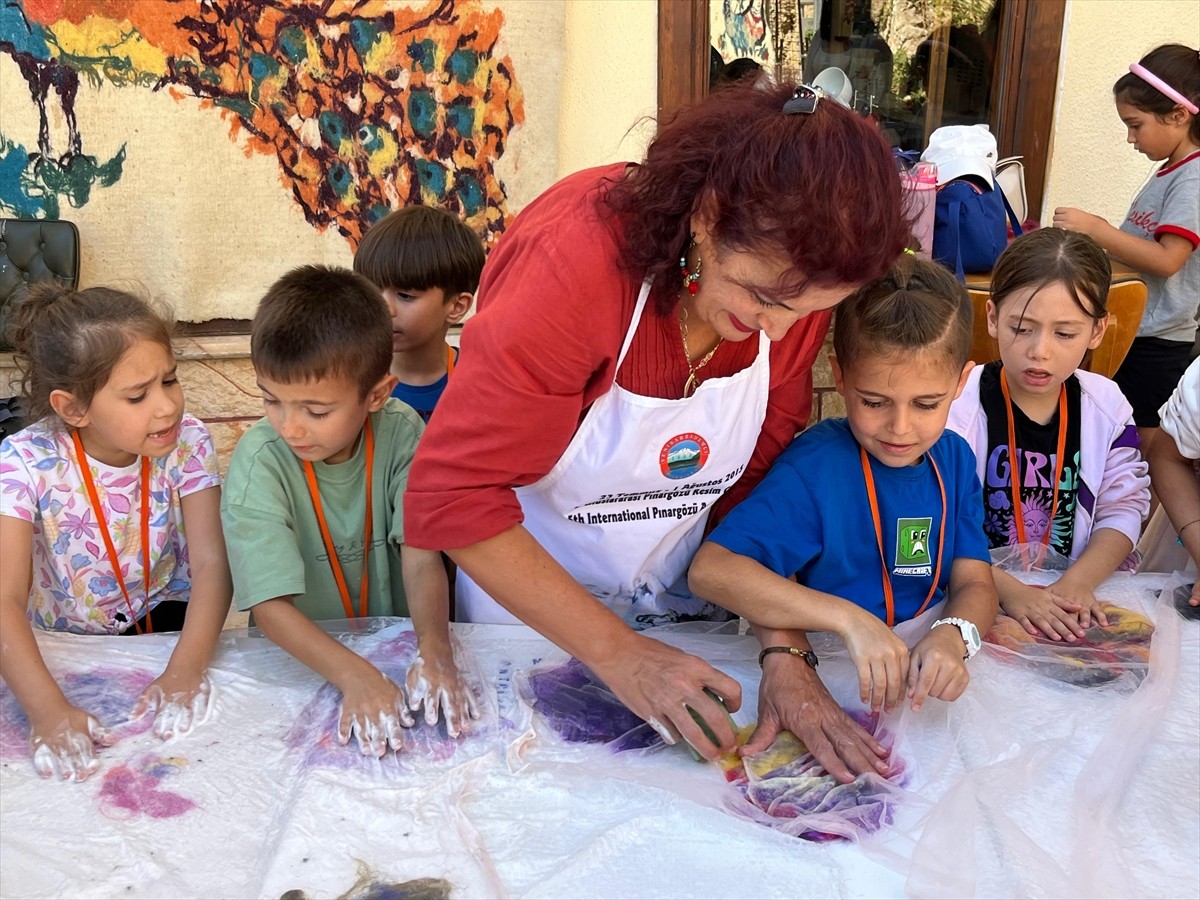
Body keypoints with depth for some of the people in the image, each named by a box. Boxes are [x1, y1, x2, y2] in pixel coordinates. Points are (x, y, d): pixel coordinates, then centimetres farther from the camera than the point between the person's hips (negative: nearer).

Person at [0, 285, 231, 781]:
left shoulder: (187, 442, -17)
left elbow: (210, 563, -23)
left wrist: (186, 667, -39)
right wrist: (47, 708, -42)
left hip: (165, 624, 1)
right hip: (63, 643, 0)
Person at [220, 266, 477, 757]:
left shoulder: (400, 432, -11)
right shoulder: (259, 462, -18)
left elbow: (421, 559, -17)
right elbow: (269, 604, -23)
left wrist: (435, 652, -34)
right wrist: (355, 675, -37)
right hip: (299, 660, -1)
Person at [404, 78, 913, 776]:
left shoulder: (797, 278, -18)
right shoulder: (575, 260, -33)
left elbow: (764, 479, -11)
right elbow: (452, 497, -31)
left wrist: (784, 654, -22)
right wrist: (618, 652, -32)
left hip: (687, 603, 4)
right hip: (528, 603, -3)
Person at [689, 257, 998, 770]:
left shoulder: (953, 459, 6)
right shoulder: (816, 467, -16)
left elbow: (975, 583, 1)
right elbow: (710, 569, -27)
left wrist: (952, 636, -23)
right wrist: (847, 618, -34)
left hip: (919, 685, 7)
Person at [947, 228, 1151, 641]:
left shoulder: (1107, 406, 2)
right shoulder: (957, 404, -12)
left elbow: (1123, 508, 4)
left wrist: (1078, 582, -12)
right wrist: (1007, 590, -24)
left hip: (1071, 604, 3)